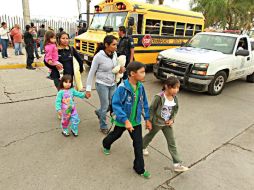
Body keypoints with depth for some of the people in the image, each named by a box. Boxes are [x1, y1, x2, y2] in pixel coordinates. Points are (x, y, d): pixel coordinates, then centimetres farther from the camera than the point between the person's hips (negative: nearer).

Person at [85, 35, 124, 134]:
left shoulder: (114, 54, -1)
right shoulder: (99, 56, -18)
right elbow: (91, 73, -12)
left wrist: (120, 68, -5)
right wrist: (88, 89, -11)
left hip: (113, 84, 6)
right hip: (102, 84, -6)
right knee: (105, 106, 2)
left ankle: (99, 112, 41)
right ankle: (103, 127, 26)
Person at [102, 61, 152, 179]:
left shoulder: (140, 87, -8)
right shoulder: (122, 87, -26)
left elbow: (144, 103, 3)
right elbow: (116, 104, -27)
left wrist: (147, 119, 6)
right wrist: (125, 120, -33)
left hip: (136, 121, 4)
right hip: (122, 121, -3)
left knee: (138, 145, 5)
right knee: (115, 135, 25)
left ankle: (139, 169, 23)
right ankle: (106, 145, 59)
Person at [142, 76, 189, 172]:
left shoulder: (175, 98, -9)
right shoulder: (159, 97, -28)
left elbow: (175, 109, 6)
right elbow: (151, 109, -19)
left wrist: (172, 119, -6)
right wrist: (149, 121, -14)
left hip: (167, 123, 4)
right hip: (157, 123, -4)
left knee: (172, 143, 6)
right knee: (150, 135, 23)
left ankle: (177, 164, 14)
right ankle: (143, 147, 54)